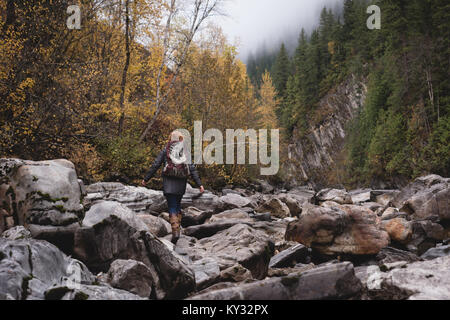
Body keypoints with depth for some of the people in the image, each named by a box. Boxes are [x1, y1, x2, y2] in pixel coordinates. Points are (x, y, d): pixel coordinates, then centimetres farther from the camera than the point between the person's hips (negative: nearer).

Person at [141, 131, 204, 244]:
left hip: (169, 183, -2)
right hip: (181, 184, 3)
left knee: (172, 208, -3)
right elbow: (192, 169, -1)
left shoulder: (165, 151, 2)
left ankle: (175, 231, -17)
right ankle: (177, 227, 19)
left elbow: (155, 165, 0)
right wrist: (199, 184, -2)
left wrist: (146, 179, 7)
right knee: (178, 205, 20)